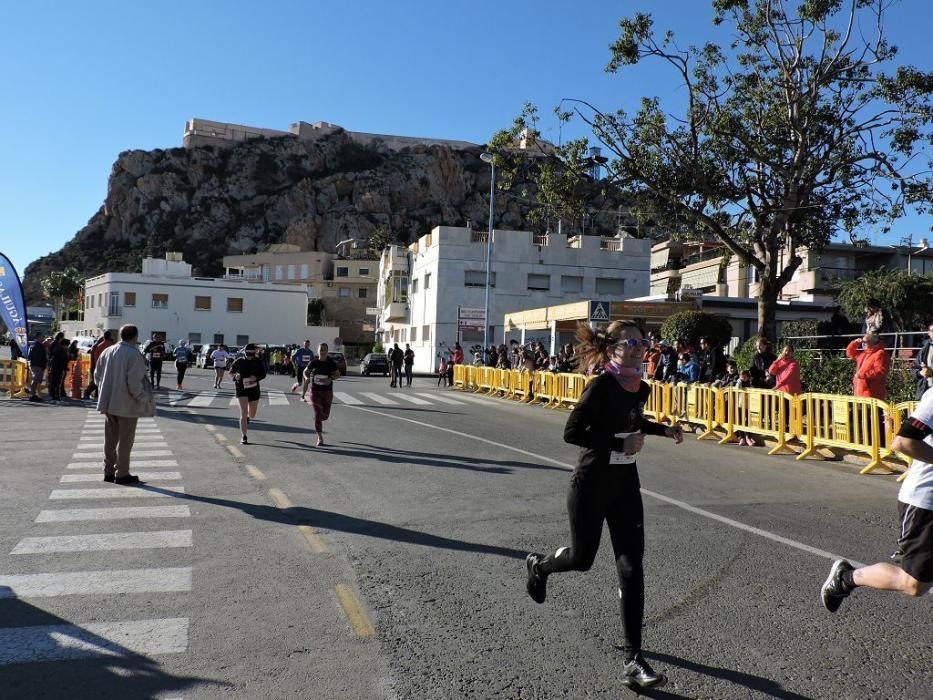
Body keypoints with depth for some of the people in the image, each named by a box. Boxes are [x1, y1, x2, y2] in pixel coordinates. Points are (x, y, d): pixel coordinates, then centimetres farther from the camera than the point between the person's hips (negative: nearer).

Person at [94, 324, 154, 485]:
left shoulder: (107, 352, 5)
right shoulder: (134, 354, -17)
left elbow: (97, 375, 10)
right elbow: (134, 382, -21)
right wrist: (144, 398, -9)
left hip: (109, 403, 7)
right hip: (127, 405, -7)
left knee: (110, 438, 16)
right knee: (125, 440, 4)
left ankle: (109, 471, 24)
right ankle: (122, 474, 9)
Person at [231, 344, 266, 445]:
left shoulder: (258, 362, -3)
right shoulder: (238, 362, -6)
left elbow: (263, 374, 4)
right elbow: (231, 373, 5)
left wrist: (256, 377, -17)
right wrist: (235, 376, -18)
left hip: (254, 389, 3)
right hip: (241, 389, -3)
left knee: (252, 414, 16)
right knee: (244, 412, -13)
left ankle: (248, 418, 55)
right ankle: (244, 437, -7)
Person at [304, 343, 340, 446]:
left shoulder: (331, 363, -2)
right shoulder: (314, 363, 0)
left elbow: (338, 374, -2)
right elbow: (306, 371, 13)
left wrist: (330, 379, -21)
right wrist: (308, 377, -8)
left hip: (327, 392, 1)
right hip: (315, 391, -1)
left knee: (325, 415, 7)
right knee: (317, 414, -8)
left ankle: (318, 422, 45)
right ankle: (320, 438, -1)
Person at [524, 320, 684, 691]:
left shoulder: (640, 388, 2)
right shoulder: (601, 386, -19)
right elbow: (572, 432, -24)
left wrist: (664, 429, 9)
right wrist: (620, 444, -26)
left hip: (625, 483, 6)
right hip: (591, 483, -6)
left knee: (632, 568, -1)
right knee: (582, 559, 10)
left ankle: (632, 659, 5)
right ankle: (538, 565, 45)